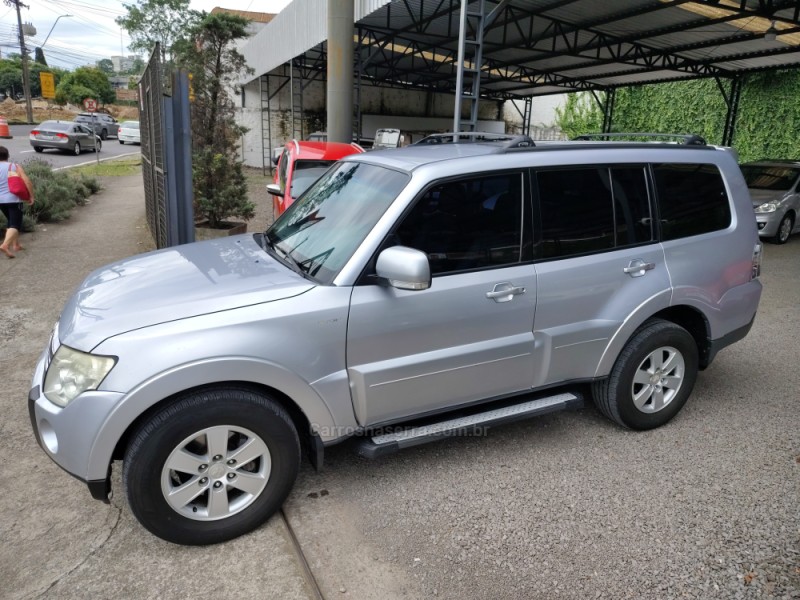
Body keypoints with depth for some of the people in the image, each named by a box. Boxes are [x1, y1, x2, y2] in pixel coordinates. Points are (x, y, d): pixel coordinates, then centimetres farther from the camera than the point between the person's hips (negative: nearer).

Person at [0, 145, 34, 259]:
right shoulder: (15, 167, 0)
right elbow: (27, 182, -10)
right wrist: (31, 196, -2)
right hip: (13, 200, -3)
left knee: (11, 222, 24)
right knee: (15, 225, -6)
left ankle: (16, 245, 26)